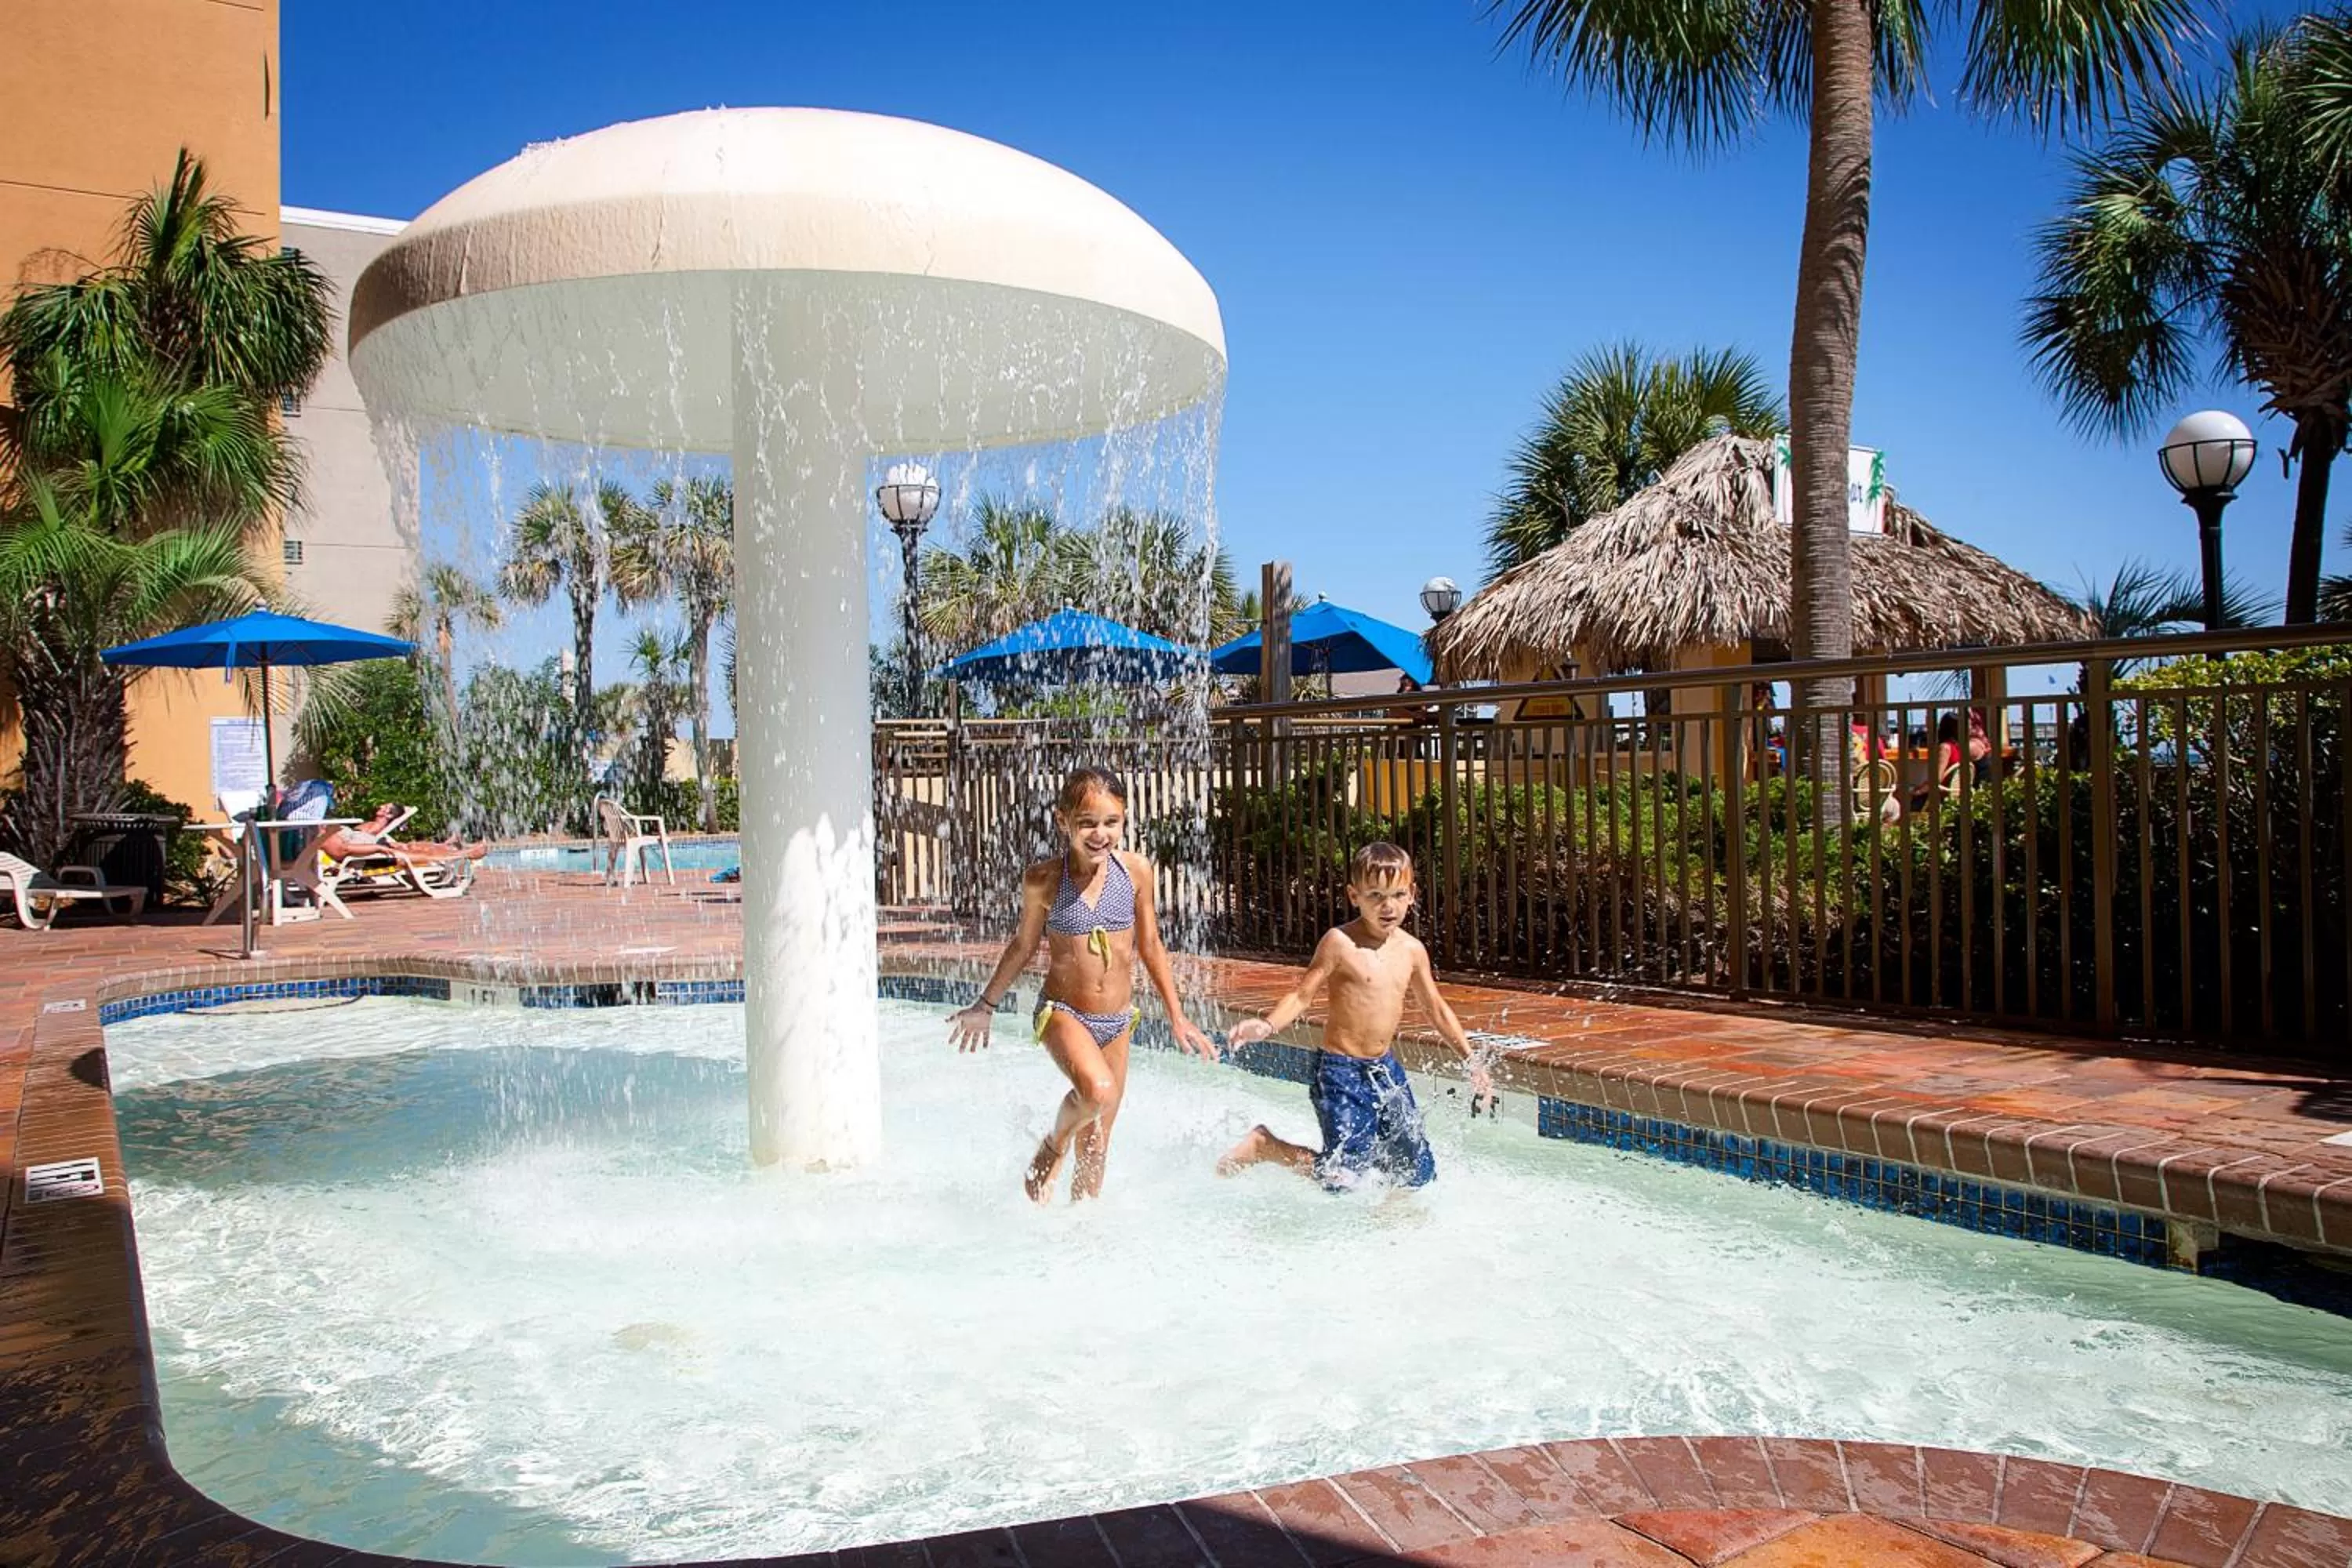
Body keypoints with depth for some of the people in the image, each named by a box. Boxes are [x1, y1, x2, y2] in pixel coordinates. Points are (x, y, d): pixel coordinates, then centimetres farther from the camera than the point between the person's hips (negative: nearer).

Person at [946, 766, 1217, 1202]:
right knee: (1097, 1091, -33)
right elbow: (1023, 945, 5)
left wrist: (1178, 1018, 11)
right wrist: (985, 1006, 14)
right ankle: (1050, 1150, -3)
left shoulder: (1136, 869, -5)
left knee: (1094, 1152, 11)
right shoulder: (1043, 880, -12)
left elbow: (1150, 945, 7)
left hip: (1117, 1021, 4)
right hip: (1062, 1013, -3)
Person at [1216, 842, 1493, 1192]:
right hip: (1342, 1072, -6)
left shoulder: (1412, 950, 5)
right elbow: (1303, 994, -11)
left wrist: (1471, 1060, 17)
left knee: (1419, 1172, 4)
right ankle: (1263, 1146, 10)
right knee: (1344, 1177, -11)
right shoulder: (1340, 942, -11)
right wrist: (1267, 1025, -29)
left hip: (1386, 1069, 6)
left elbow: (1436, 1009, 17)